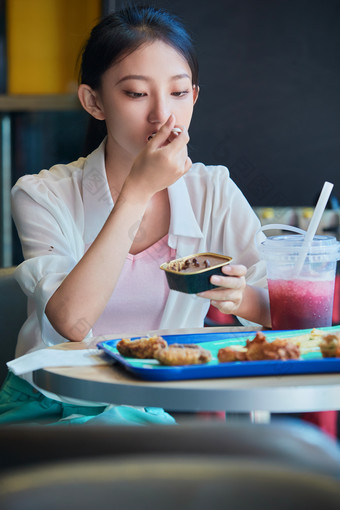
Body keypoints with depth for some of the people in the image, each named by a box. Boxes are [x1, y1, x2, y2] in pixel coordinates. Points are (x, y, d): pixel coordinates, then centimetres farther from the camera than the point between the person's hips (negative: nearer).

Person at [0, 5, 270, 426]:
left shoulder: (213, 191, -1)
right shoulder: (43, 196, -8)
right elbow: (70, 323, -24)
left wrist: (242, 298, -26)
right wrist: (138, 191, -23)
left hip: (161, 409, 3)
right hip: (51, 406, -2)